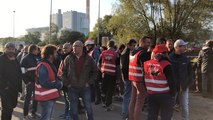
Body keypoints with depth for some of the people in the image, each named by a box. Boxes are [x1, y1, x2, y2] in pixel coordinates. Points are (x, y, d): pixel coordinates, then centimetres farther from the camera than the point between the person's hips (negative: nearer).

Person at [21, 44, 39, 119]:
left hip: (36, 82, 6)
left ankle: (33, 113, 26)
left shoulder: (36, 58, 12)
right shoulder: (25, 59, -8)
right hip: (30, 82, -6)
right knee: (28, 98, 3)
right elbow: (23, 72, -12)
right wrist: (27, 81, -15)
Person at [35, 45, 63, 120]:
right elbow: (45, 83, -27)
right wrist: (59, 84, -17)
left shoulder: (50, 64, 10)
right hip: (46, 97, -10)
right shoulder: (42, 66, -23)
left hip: (51, 96, 10)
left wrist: (58, 82, 3)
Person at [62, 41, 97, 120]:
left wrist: (89, 82, 0)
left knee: (89, 108, 8)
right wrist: (67, 83, -1)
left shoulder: (88, 59, -2)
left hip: (85, 87, 0)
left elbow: (95, 71, 7)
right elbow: (63, 72, 6)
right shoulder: (68, 59, -1)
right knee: (73, 110, 11)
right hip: (72, 88, 1)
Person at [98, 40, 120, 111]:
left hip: (104, 73, 3)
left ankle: (104, 102, 31)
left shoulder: (103, 53, -1)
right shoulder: (115, 54, -9)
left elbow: (99, 64, 5)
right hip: (112, 74, -3)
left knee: (104, 88, 18)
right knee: (110, 90, 5)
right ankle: (108, 105, 8)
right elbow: (117, 66, -4)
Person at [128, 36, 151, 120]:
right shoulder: (144, 53, -15)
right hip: (140, 80, -9)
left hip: (133, 79, 9)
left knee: (133, 101, 16)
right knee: (139, 104, -2)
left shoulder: (133, 52, 13)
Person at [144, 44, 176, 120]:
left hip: (151, 95, 5)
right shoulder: (166, 65, -15)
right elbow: (171, 82, -16)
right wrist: (173, 95, -4)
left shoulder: (147, 63, 1)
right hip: (165, 95, -5)